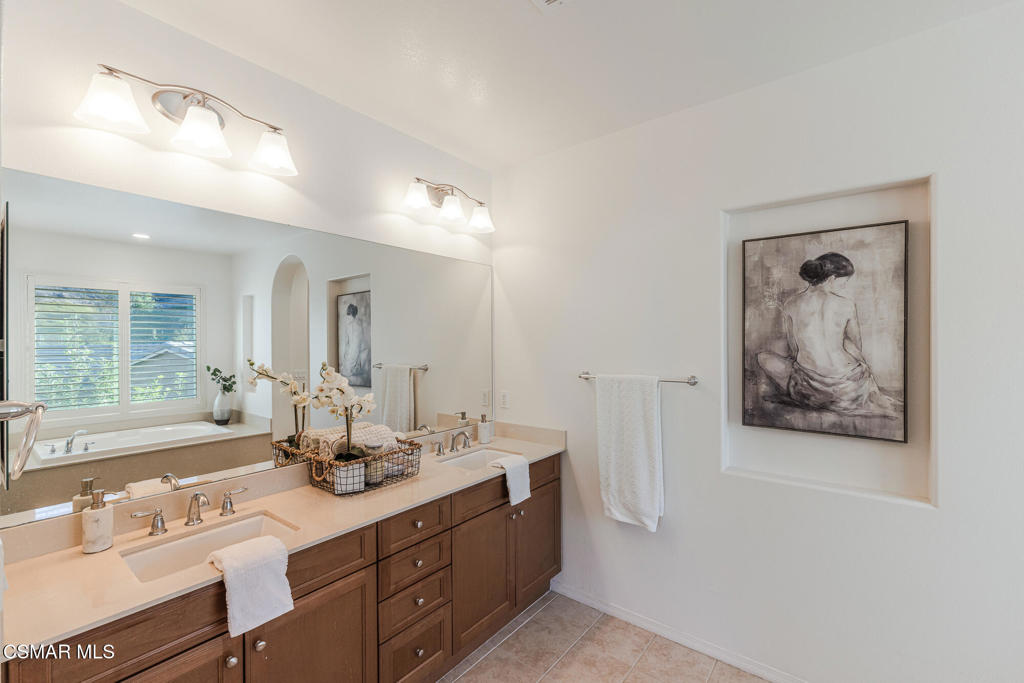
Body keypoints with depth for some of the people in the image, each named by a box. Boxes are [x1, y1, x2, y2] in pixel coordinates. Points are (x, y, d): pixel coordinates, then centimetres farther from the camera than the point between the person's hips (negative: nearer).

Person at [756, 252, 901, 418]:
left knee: (764, 357, 19)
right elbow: (856, 345, 7)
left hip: (809, 385, -2)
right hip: (847, 386, 2)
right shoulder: (847, 306, -9)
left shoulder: (790, 304, -7)